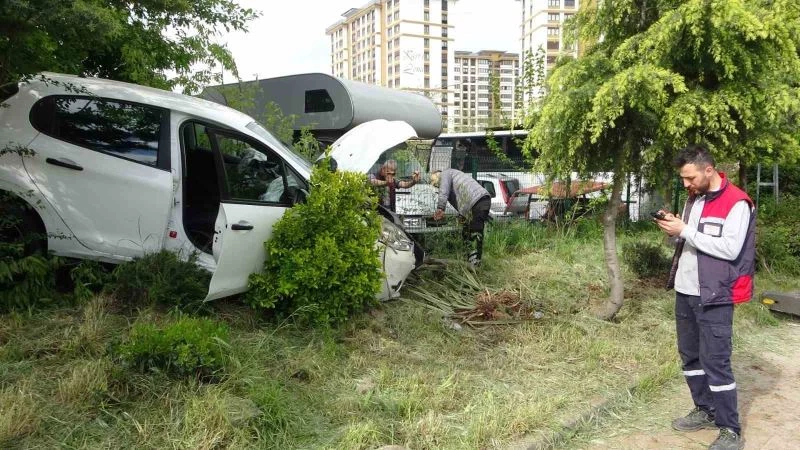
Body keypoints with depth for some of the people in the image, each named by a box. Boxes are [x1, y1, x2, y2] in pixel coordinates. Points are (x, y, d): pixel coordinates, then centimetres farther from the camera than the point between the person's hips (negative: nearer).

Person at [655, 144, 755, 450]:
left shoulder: (736, 203, -13)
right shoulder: (693, 199, 12)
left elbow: (730, 249, -22)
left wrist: (685, 231, -21)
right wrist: (674, 229, -3)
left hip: (714, 297, -8)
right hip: (685, 292, 8)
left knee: (715, 361, -4)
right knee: (690, 355, 15)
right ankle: (705, 411, 31)